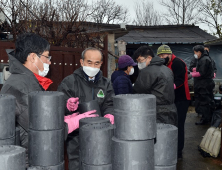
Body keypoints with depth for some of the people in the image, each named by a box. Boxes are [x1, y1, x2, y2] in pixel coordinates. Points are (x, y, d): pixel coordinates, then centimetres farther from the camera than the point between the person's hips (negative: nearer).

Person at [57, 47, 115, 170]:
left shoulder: (106, 84, 12)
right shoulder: (69, 82, 0)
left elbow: (110, 104, 4)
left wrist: (109, 114, -18)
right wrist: (67, 106, -28)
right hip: (76, 135, -3)